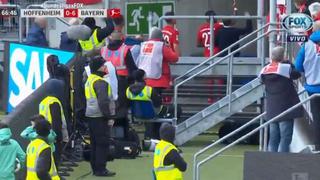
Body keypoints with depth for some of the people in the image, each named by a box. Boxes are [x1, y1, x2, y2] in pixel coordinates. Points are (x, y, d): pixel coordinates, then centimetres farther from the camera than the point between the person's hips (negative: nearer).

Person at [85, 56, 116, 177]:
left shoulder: (89, 80, 14)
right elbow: (103, 101, -23)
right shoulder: (100, 82, -17)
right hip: (100, 117, -10)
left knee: (95, 143, 15)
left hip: (91, 116, 10)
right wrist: (109, 117, -17)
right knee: (102, 143, -5)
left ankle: (95, 168, 20)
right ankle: (100, 169, -4)